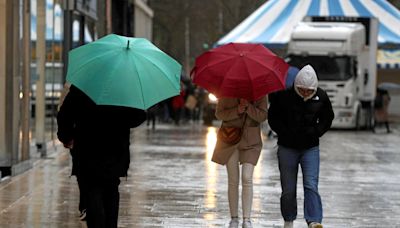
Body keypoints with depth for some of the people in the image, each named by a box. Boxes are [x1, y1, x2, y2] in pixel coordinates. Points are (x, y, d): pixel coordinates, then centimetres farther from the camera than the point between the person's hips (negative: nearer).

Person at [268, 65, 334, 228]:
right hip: (287, 147, -1)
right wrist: (285, 133, -9)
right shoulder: (283, 95, -13)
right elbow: (273, 117, 0)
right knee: (288, 189, 5)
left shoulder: (321, 97, -5)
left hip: (311, 148, 1)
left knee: (311, 185, -12)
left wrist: (315, 132, -2)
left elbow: (327, 118, 11)